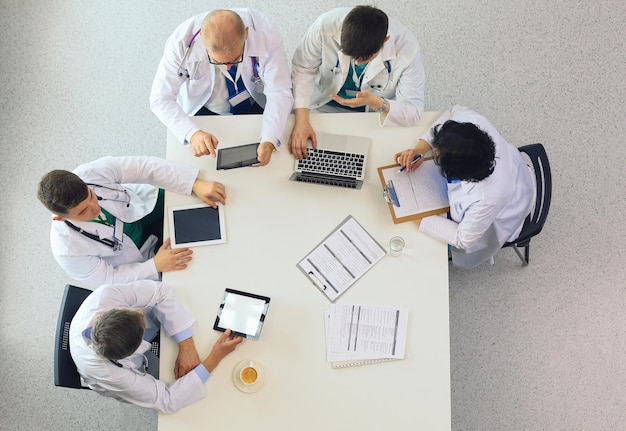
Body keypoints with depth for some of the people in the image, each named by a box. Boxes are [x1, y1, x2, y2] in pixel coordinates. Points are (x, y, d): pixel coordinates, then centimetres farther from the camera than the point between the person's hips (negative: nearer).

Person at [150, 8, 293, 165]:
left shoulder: (266, 34, -30)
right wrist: (193, 133, -44)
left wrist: (268, 142, -43)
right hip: (202, 109, 1)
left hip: (255, 104, 0)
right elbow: (160, 99, -25)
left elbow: (279, 93, -26)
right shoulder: (182, 40, -31)